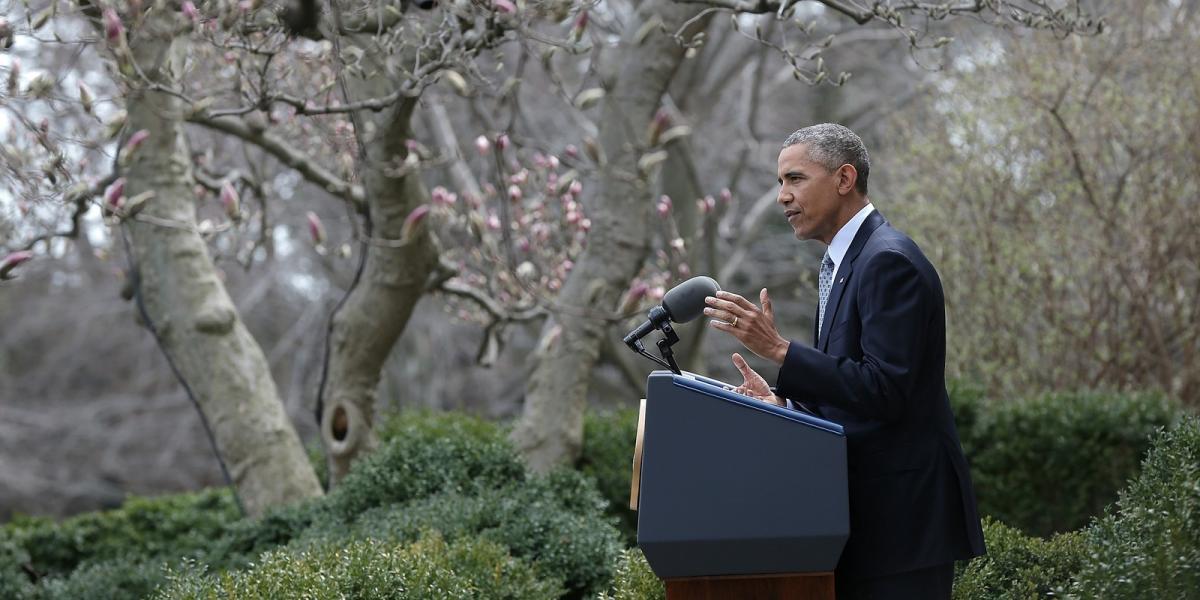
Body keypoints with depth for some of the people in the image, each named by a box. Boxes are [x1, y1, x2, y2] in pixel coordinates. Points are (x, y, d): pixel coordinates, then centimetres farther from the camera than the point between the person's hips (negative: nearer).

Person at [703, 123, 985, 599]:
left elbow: (885, 389, -22)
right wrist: (782, 400, 6)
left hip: (901, 513, -10)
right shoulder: (841, 263, 17)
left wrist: (777, 349, -22)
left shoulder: (890, 261, -14)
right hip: (867, 511, 10)